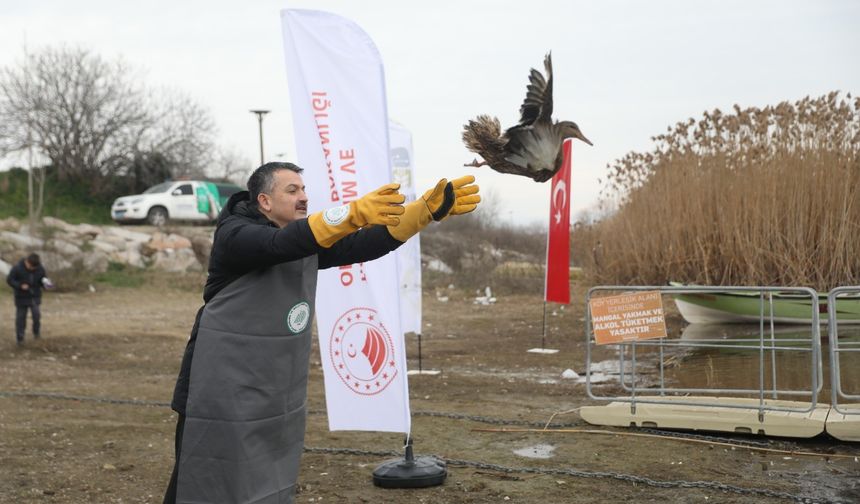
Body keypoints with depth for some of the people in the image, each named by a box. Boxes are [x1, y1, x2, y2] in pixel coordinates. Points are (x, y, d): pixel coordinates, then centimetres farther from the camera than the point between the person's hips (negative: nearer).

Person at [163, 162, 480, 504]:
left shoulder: (308, 245, 7)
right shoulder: (235, 235, -14)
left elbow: (366, 244, -4)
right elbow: (284, 243, -34)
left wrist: (430, 208, -15)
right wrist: (355, 212, -47)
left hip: (279, 396, 7)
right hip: (224, 394, -7)